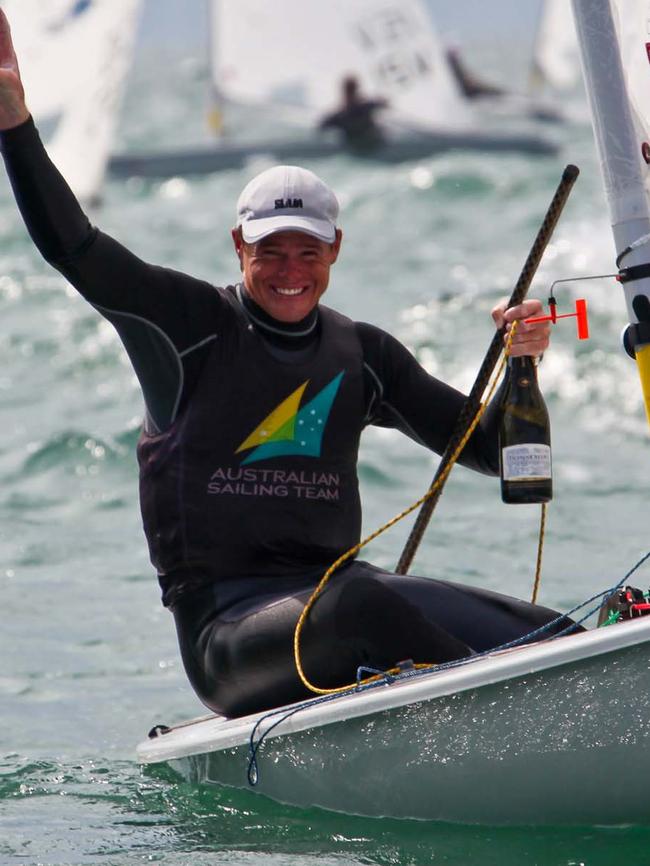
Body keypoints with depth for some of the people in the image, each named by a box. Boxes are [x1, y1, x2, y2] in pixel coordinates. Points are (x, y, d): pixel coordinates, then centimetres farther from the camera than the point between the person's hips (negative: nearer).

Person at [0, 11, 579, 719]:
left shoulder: (364, 355, 16)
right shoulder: (192, 323, 2)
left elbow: (488, 449, 17)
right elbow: (72, 247, -9)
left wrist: (517, 366, -4)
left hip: (337, 579, 6)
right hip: (221, 618, -6)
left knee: (547, 639, -18)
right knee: (357, 606, -40)